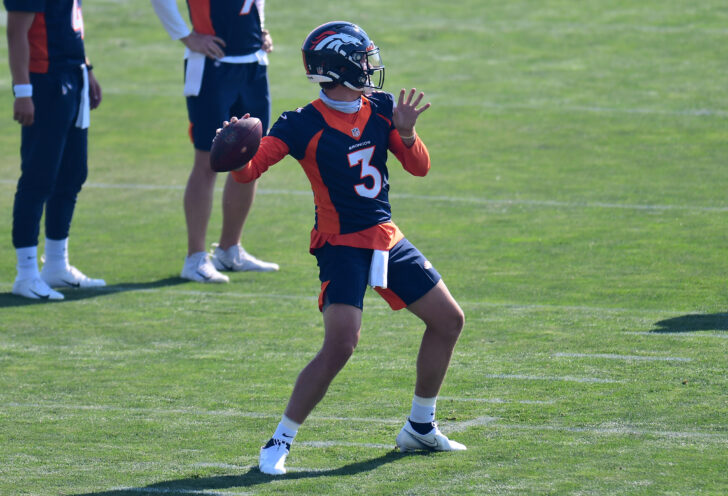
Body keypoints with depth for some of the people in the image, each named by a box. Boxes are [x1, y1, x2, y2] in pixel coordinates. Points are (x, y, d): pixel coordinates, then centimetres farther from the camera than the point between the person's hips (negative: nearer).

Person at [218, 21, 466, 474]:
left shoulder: (380, 109, 2)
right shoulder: (304, 125, -15)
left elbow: (420, 167, 4)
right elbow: (249, 170, -21)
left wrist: (406, 133, -17)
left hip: (388, 240, 7)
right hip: (342, 246, -7)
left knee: (448, 321, 14)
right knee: (340, 346, -23)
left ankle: (420, 427, 29)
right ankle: (281, 441, -12)